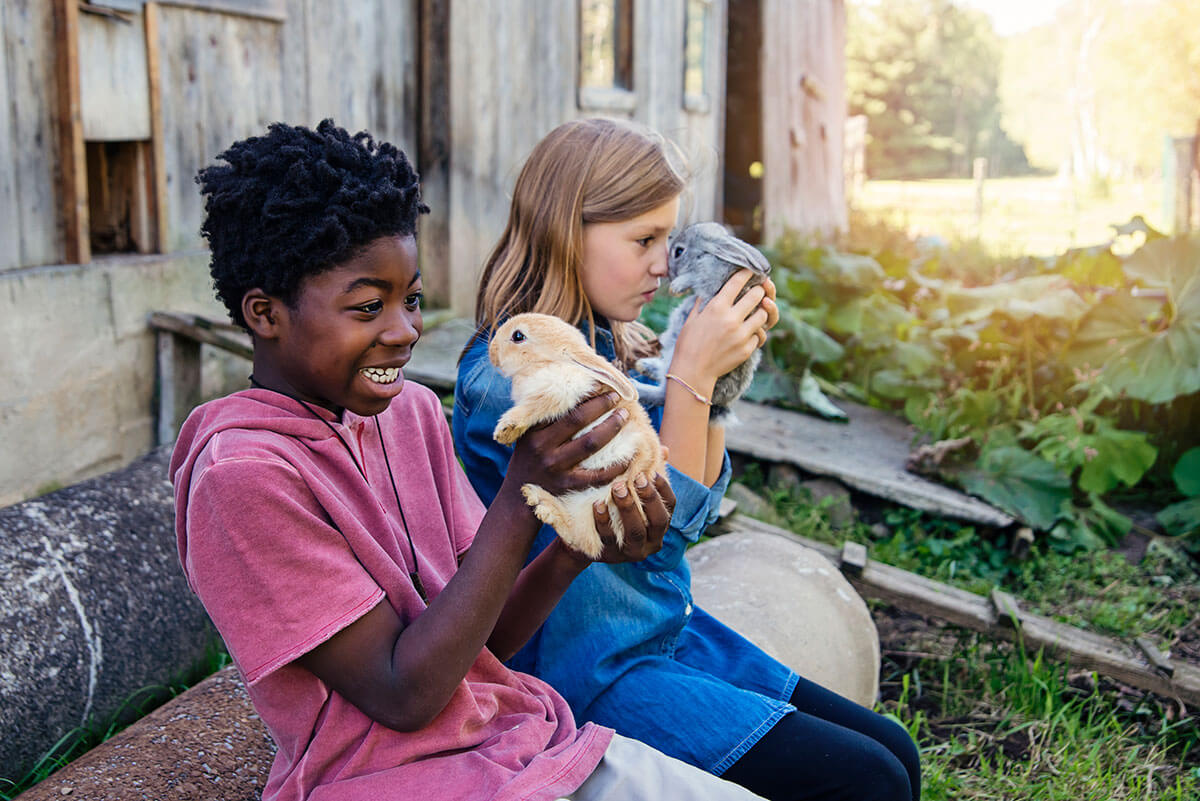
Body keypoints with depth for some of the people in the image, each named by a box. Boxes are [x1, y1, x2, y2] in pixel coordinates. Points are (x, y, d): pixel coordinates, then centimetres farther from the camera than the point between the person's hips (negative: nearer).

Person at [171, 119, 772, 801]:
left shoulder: (413, 411, 5)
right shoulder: (242, 472, -17)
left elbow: (486, 636, 4)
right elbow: (403, 695, -17)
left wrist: (577, 546, -16)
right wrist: (521, 499, -23)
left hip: (531, 738, 7)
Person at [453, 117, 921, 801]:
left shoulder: (611, 348, 3)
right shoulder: (505, 378, -21)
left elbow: (702, 493, 6)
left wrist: (726, 359, -4)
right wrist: (692, 373, -22)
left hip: (673, 632, 8)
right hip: (599, 674, -8)